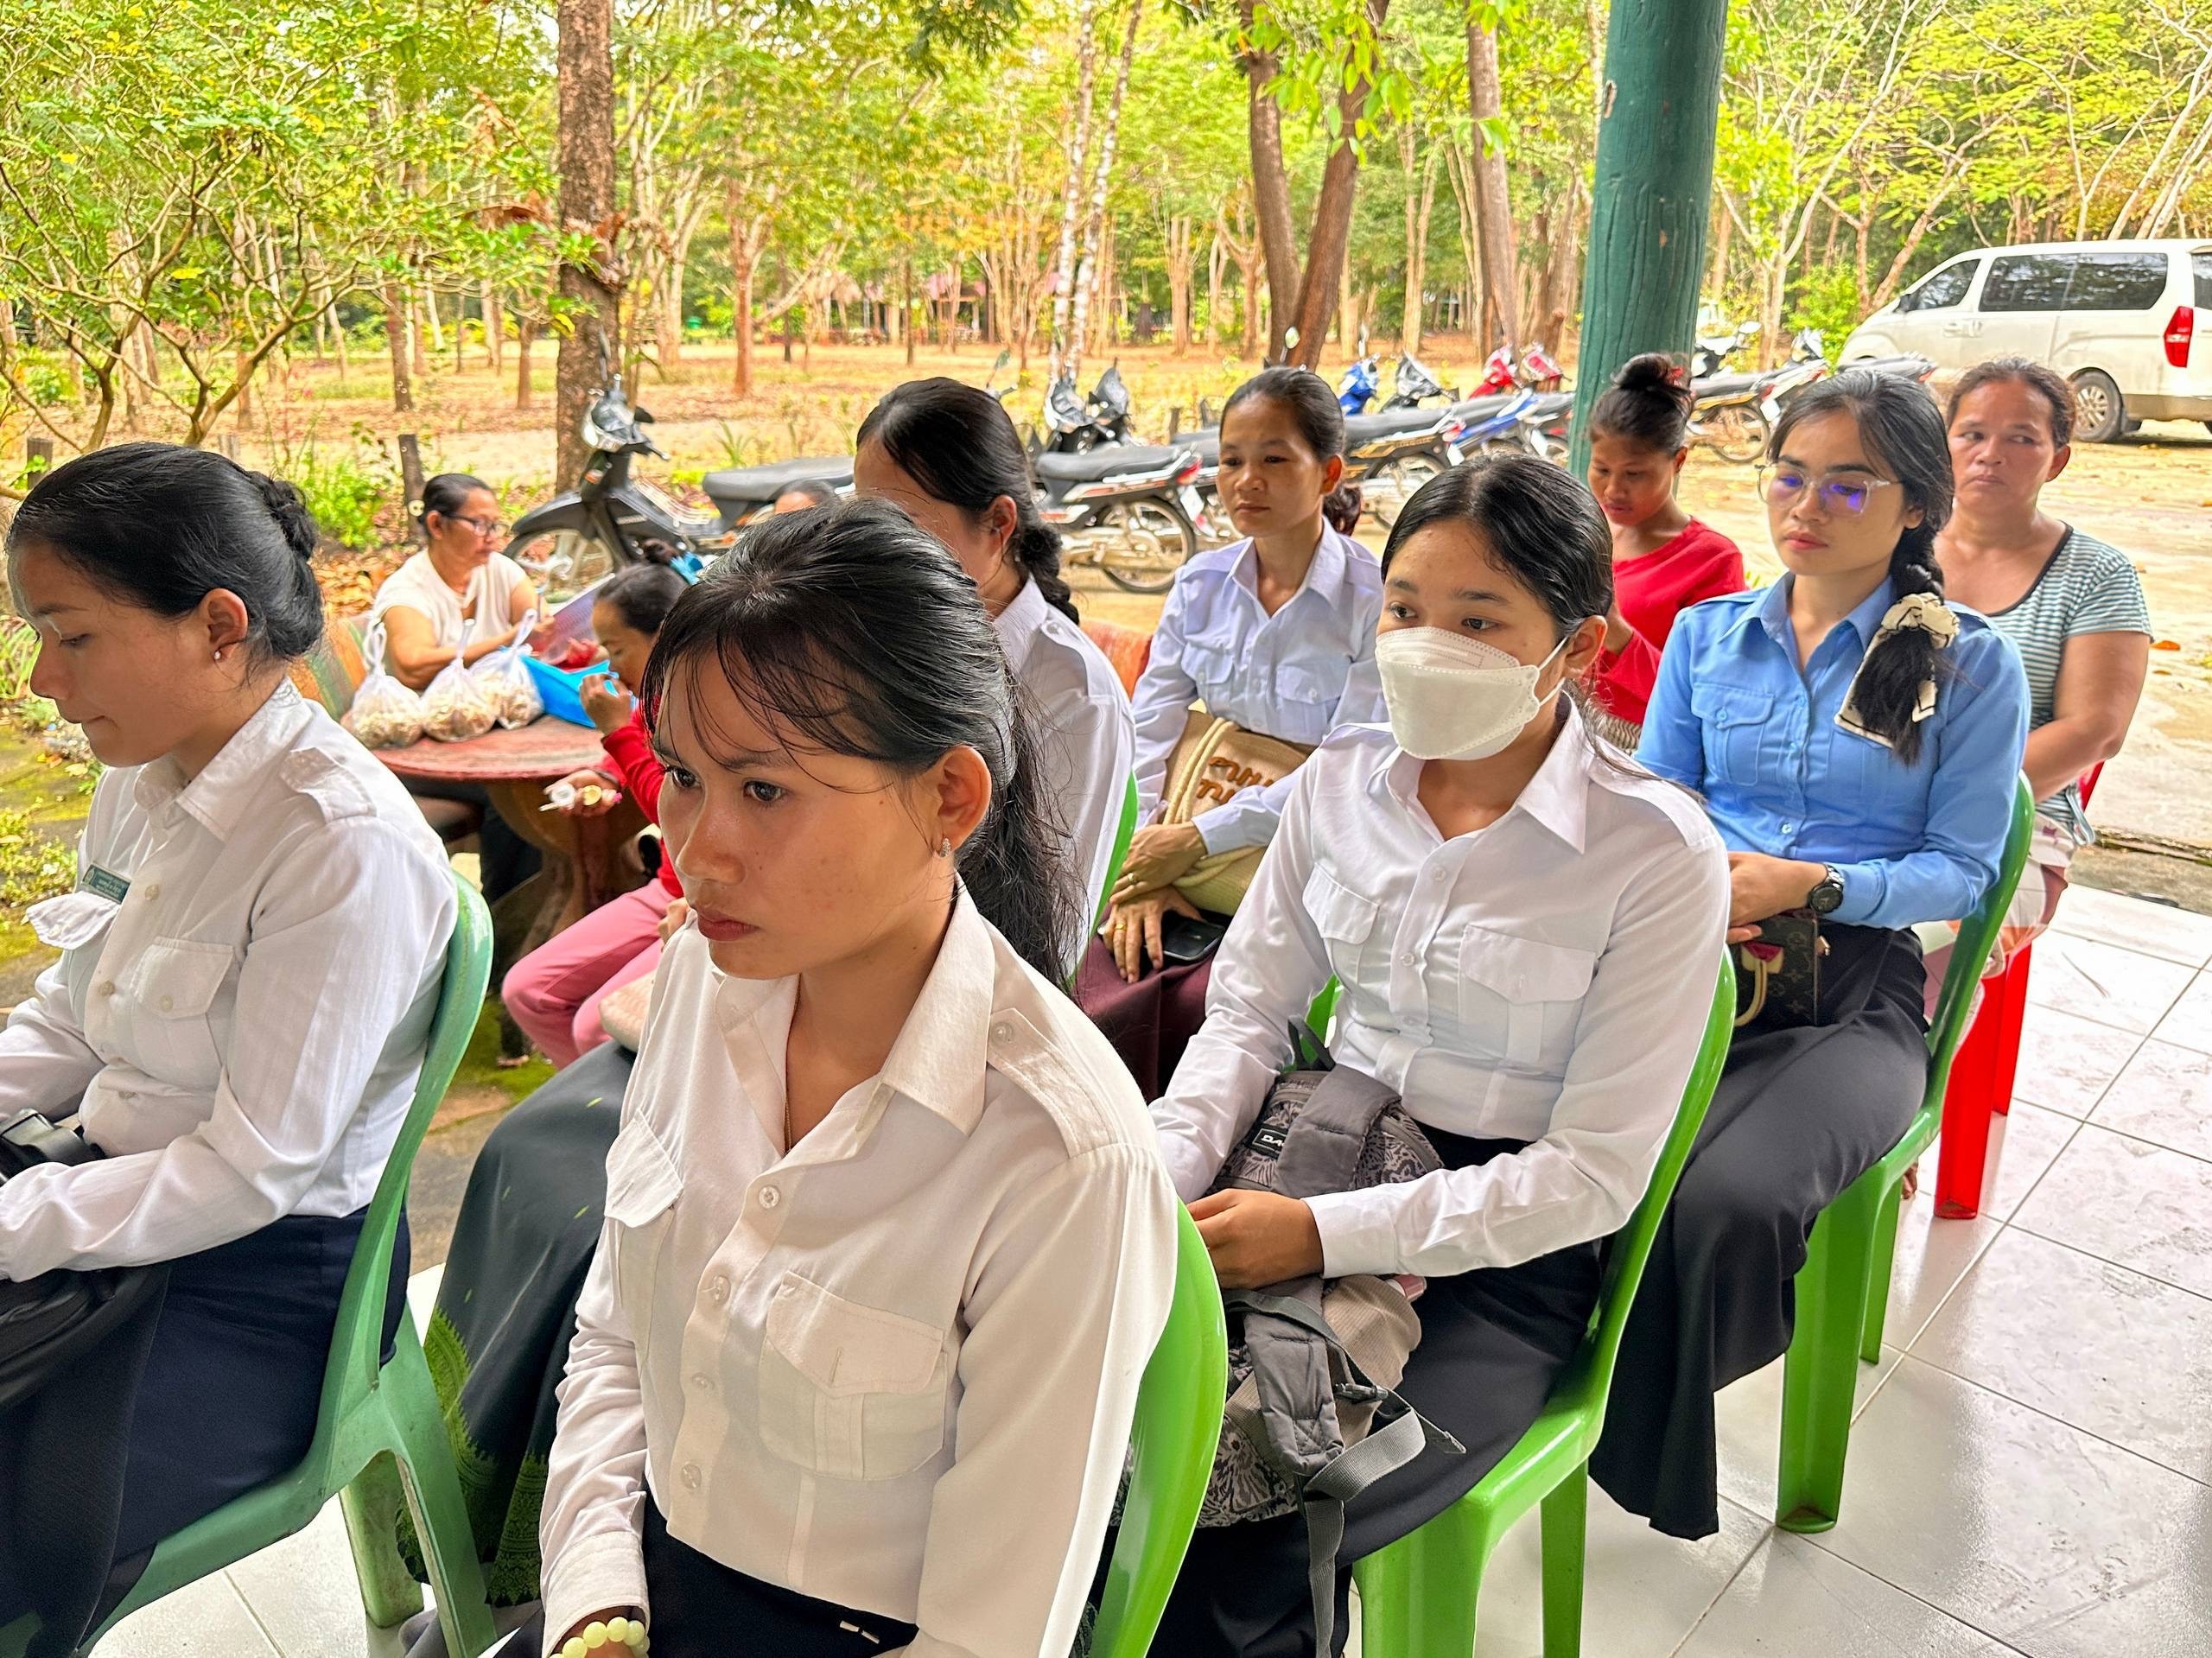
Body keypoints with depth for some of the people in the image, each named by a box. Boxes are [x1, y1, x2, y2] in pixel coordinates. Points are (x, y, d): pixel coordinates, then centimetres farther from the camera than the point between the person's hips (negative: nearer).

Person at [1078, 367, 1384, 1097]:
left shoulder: (1373, 599, -8)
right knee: (1105, 1004, -18)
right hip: (1180, 859, 4)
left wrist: (1199, 837, -14)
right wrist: (1145, 867, -7)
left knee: (1191, 1012, -24)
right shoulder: (1201, 584, 8)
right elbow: (1150, 730, 4)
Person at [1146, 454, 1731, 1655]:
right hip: (1321, 1154, 4)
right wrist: (1160, 1180, -12)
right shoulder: (1341, 780, 0)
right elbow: (1248, 1012, 6)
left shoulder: (1659, 854, -14)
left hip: (1504, 1254, -4)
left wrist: (1326, 1233, -21)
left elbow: (1594, 1174, -14)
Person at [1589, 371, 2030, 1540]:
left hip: (1855, 982, -2)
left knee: (1727, 1200, -33)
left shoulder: (1970, 664, 7)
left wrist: (1808, 885, -13)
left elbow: (1961, 869, 4)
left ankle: (1635, 1449, -3)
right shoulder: (1707, 634, 17)